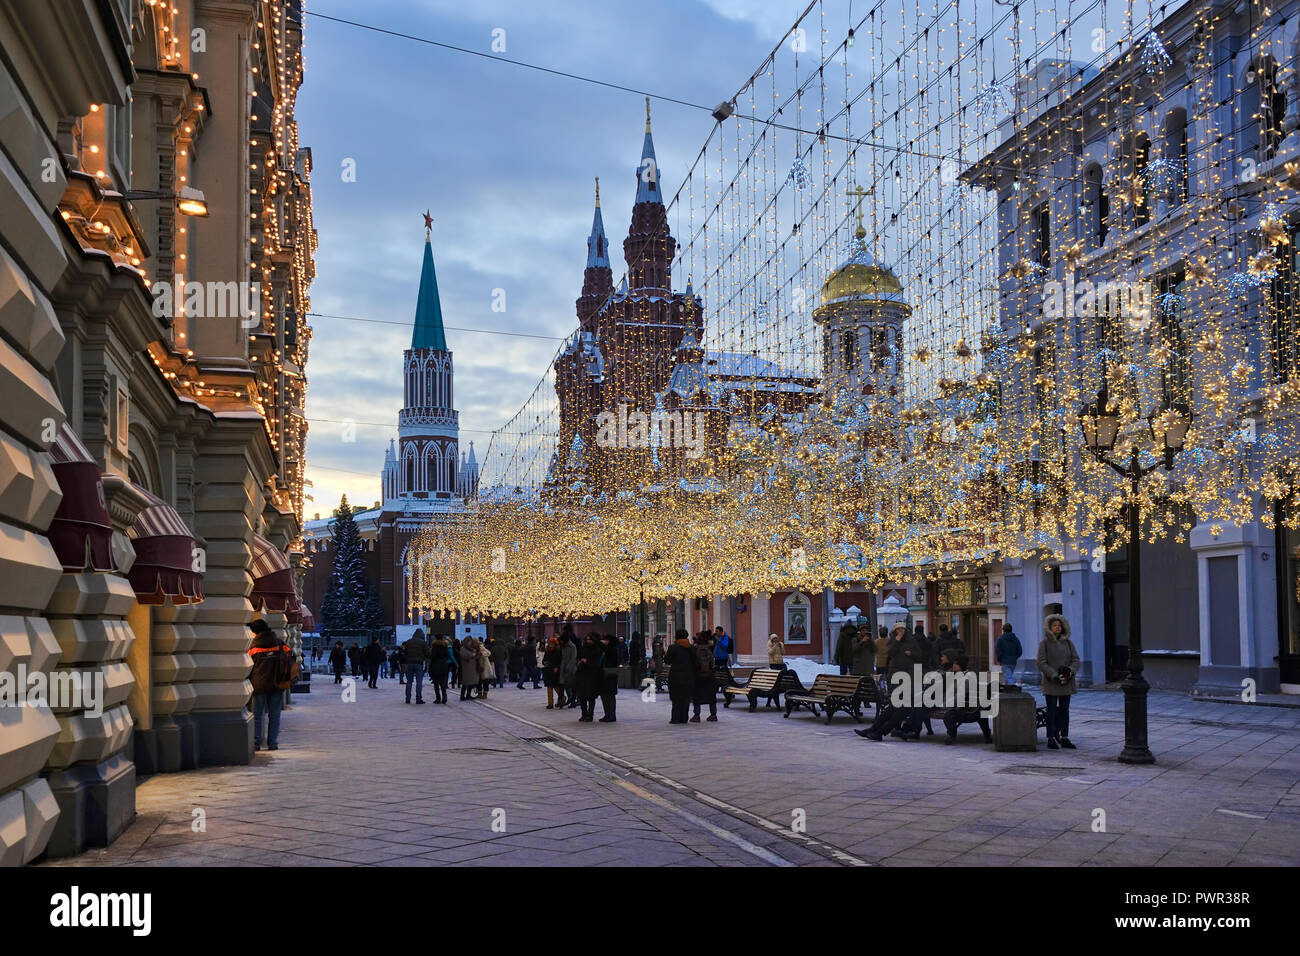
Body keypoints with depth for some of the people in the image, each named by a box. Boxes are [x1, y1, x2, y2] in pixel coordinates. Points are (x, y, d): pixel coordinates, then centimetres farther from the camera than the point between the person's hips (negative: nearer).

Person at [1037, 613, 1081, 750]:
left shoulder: (1068, 643, 9)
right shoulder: (1044, 643, -3)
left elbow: (1076, 660, 5)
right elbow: (1041, 663, -9)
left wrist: (1070, 670, -15)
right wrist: (1055, 676, -18)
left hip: (1067, 682, 4)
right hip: (1051, 683, -4)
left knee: (1064, 710, 8)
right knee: (1052, 710, -5)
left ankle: (1064, 737, 14)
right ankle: (1051, 739, -2)